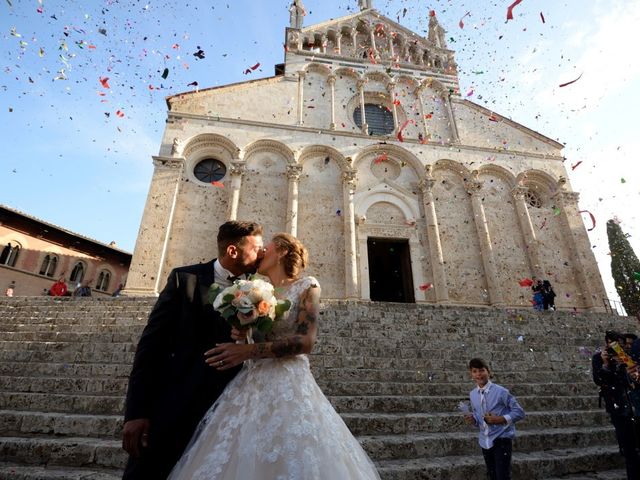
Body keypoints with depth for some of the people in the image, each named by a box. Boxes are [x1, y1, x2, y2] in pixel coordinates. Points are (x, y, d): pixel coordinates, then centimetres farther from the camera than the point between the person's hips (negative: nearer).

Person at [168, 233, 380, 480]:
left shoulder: (306, 286, -2)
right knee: (234, 459, 5)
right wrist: (241, 334, -2)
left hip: (288, 383, -6)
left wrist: (248, 351, -17)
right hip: (250, 383, 6)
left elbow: (305, 341, -14)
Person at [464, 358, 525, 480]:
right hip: (485, 441, 5)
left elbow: (519, 412, -10)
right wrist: (473, 418, -10)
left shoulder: (501, 391, -16)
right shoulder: (472, 394, 0)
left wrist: (500, 419, -22)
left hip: (502, 439, -5)